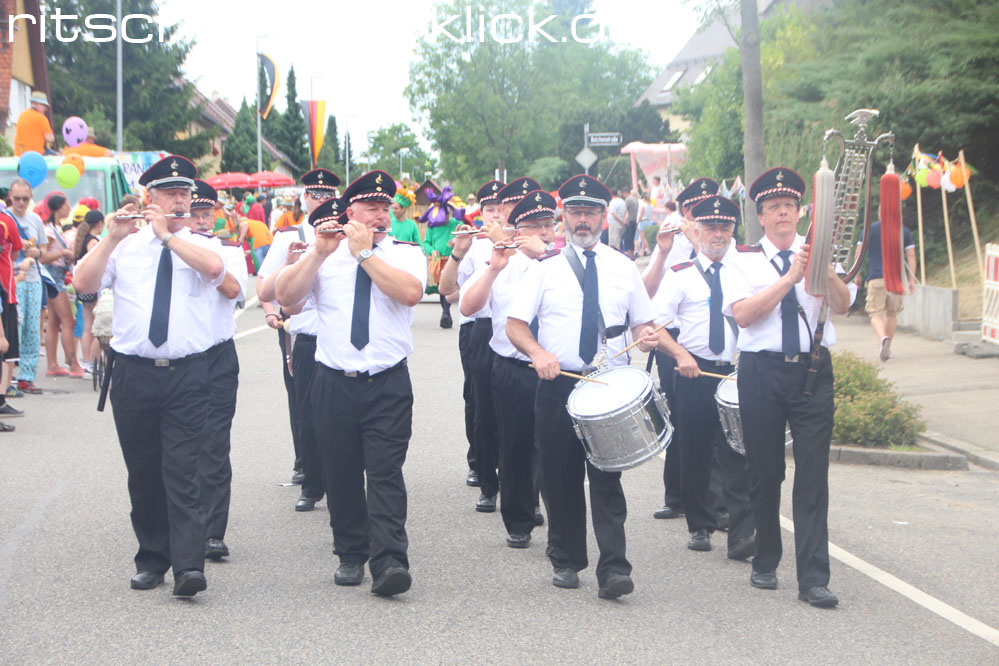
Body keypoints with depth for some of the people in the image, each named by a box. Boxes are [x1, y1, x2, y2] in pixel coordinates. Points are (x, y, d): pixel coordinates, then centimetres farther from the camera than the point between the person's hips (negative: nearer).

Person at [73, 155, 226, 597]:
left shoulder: (201, 246, 7)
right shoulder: (124, 246, 10)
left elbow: (214, 267, -17)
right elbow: (83, 284, -3)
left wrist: (167, 234, -13)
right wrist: (111, 238, -11)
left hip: (187, 374, -2)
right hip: (133, 373, 2)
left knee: (182, 472, -9)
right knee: (143, 474, 9)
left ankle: (189, 566, -14)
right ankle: (152, 557, 21)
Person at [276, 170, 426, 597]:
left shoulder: (405, 253, 6)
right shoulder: (323, 254, 9)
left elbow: (410, 292, -15)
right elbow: (285, 296, -3)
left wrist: (364, 254, -13)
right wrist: (319, 252, -11)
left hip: (388, 384, -2)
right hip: (335, 381, 2)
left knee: (386, 473, -11)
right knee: (341, 474, 8)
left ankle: (389, 563, -16)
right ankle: (351, 555, 23)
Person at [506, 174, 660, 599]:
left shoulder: (624, 269, 11)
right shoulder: (546, 270, 7)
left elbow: (641, 322, 16)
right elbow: (515, 324, 2)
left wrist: (645, 336, -8)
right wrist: (538, 353, -18)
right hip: (557, 385, 1)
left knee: (607, 477, -9)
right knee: (561, 479, 6)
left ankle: (613, 571, -12)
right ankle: (566, 562, 21)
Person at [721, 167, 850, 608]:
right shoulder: (743, 262, 4)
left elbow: (842, 306, -7)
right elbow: (743, 314, -12)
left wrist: (826, 272, -26)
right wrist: (789, 278, -18)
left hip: (813, 372, 0)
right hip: (762, 371, 0)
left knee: (813, 473, -6)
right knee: (764, 472, 8)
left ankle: (813, 580, -6)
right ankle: (765, 563, 25)